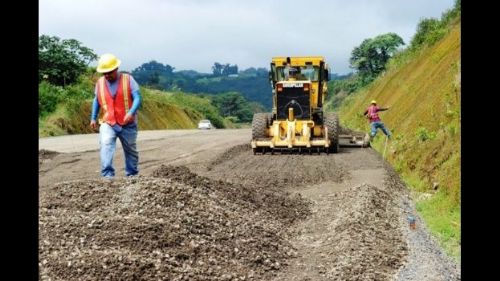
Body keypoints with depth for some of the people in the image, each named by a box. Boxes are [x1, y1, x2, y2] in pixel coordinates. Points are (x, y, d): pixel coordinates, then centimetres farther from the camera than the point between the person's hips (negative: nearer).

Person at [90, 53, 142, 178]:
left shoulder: (128, 79, -7)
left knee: (131, 150, 13)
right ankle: (107, 174, -26)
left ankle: (132, 175, 29)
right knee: (106, 146, -23)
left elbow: (137, 97, -13)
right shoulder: (100, 83, 4)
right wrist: (93, 118, 16)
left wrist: (132, 112, -29)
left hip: (128, 124, -1)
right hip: (108, 123, 1)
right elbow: (96, 100, 17)